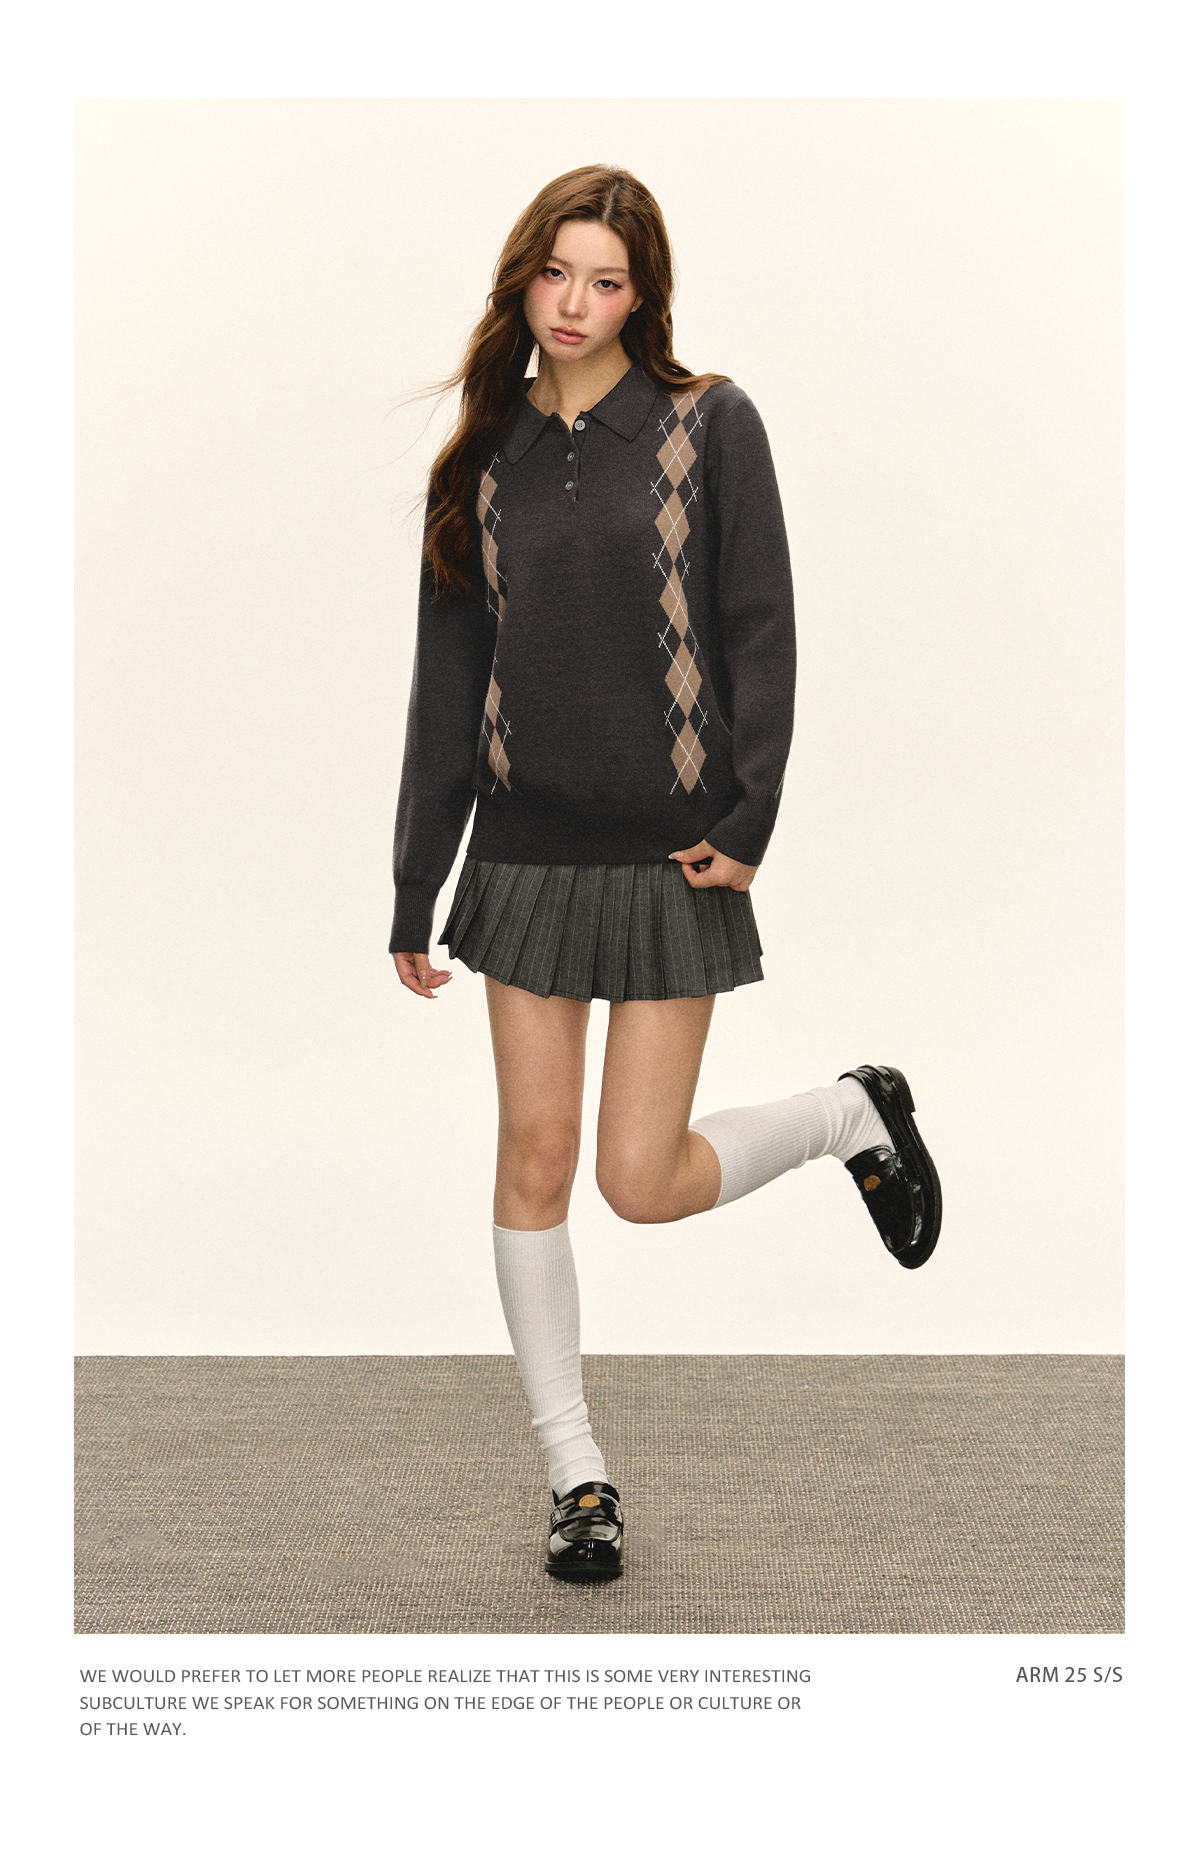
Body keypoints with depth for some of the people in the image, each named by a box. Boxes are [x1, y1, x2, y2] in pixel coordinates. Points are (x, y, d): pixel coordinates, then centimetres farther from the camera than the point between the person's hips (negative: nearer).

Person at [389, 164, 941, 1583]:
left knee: (642, 1180, -3)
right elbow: (446, 682, 9)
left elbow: (758, 632, -4)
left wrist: (748, 821, -14)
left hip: (670, 859, -3)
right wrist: (412, 894, 7)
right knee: (534, 1158, 4)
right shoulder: (485, 459, 8)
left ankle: (856, 1113, 26)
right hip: (526, 850, 4)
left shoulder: (710, 425, -1)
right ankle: (575, 1472, 19)